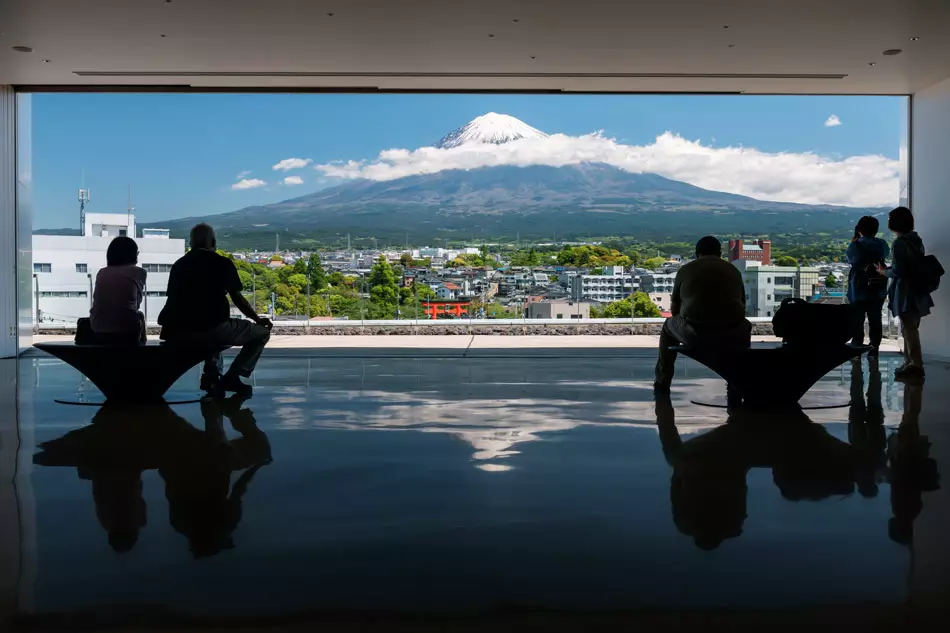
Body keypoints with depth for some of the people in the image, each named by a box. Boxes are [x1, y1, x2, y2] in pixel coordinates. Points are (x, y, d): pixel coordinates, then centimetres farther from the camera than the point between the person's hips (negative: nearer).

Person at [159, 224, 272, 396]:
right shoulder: (223, 263, 4)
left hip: (178, 333, 6)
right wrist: (258, 320, 23)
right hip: (212, 328, -6)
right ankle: (232, 377, 2)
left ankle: (212, 376, 24)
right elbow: (238, 299, 7)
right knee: (262, 332, 13)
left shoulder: (178, 264, 18)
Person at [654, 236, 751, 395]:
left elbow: (674, 309, 18)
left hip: (694, 334, -2)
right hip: (731, 336, 2)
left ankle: (662, 383, 34)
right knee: (745, 328, 37)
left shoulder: (685, 270, 13)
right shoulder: (734, 271, 17)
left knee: (669, 326, 31)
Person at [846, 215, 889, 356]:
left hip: (859, 290, -3)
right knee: (875, 320, 10)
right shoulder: (882, 244, -2)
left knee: (857, 320, 6)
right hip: (878, 290, 3)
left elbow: (850, 259, 6)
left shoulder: (855, 245, -13)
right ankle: (874, 348, 12)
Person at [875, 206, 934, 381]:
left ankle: (916, 366, 3)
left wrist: (884, 271, -3)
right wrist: (889, 268, 18)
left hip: (906, 293, -9)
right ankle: (910, 363, 23)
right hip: (916, 291, 9)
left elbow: (898, 272, -21)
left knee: (909, 330, -2)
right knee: (910, 329, 16)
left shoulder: (899, 243, -18)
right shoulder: (916, 240, 10)